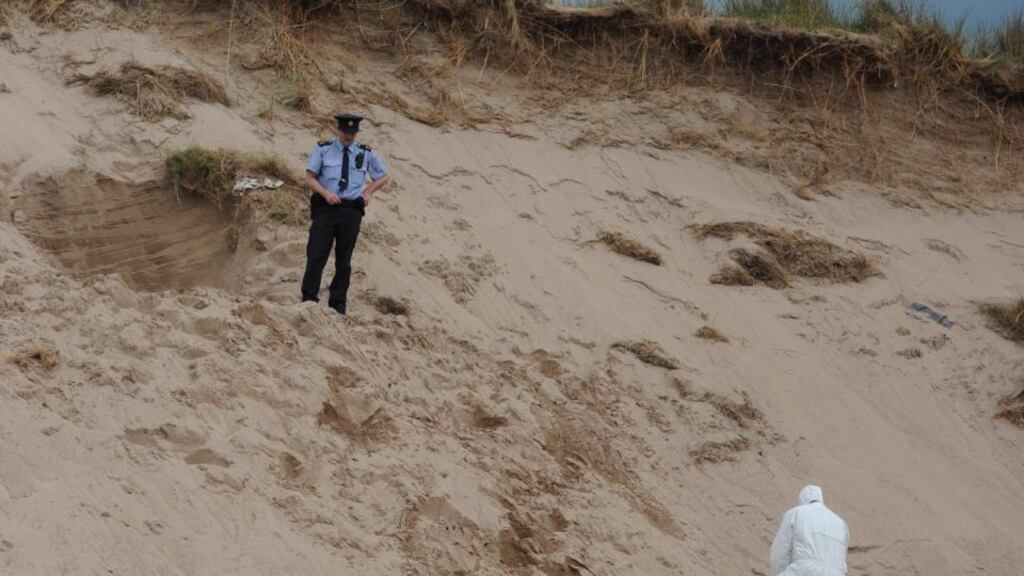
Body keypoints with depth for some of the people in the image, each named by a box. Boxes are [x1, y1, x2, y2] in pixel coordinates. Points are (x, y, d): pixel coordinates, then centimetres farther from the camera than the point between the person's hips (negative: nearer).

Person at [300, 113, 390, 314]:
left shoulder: (365, 153, 8)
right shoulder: (323, 149, 2)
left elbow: (383, 177, 21)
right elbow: (310, 177, -1)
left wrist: (368, 191, 5)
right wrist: (326, 193, -17)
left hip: (351, 210, 2)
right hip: (325, 207, -2)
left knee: (344, 260, 7)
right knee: (316, 254, -10)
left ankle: (338, 304, 14)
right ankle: (309, 299, -5)